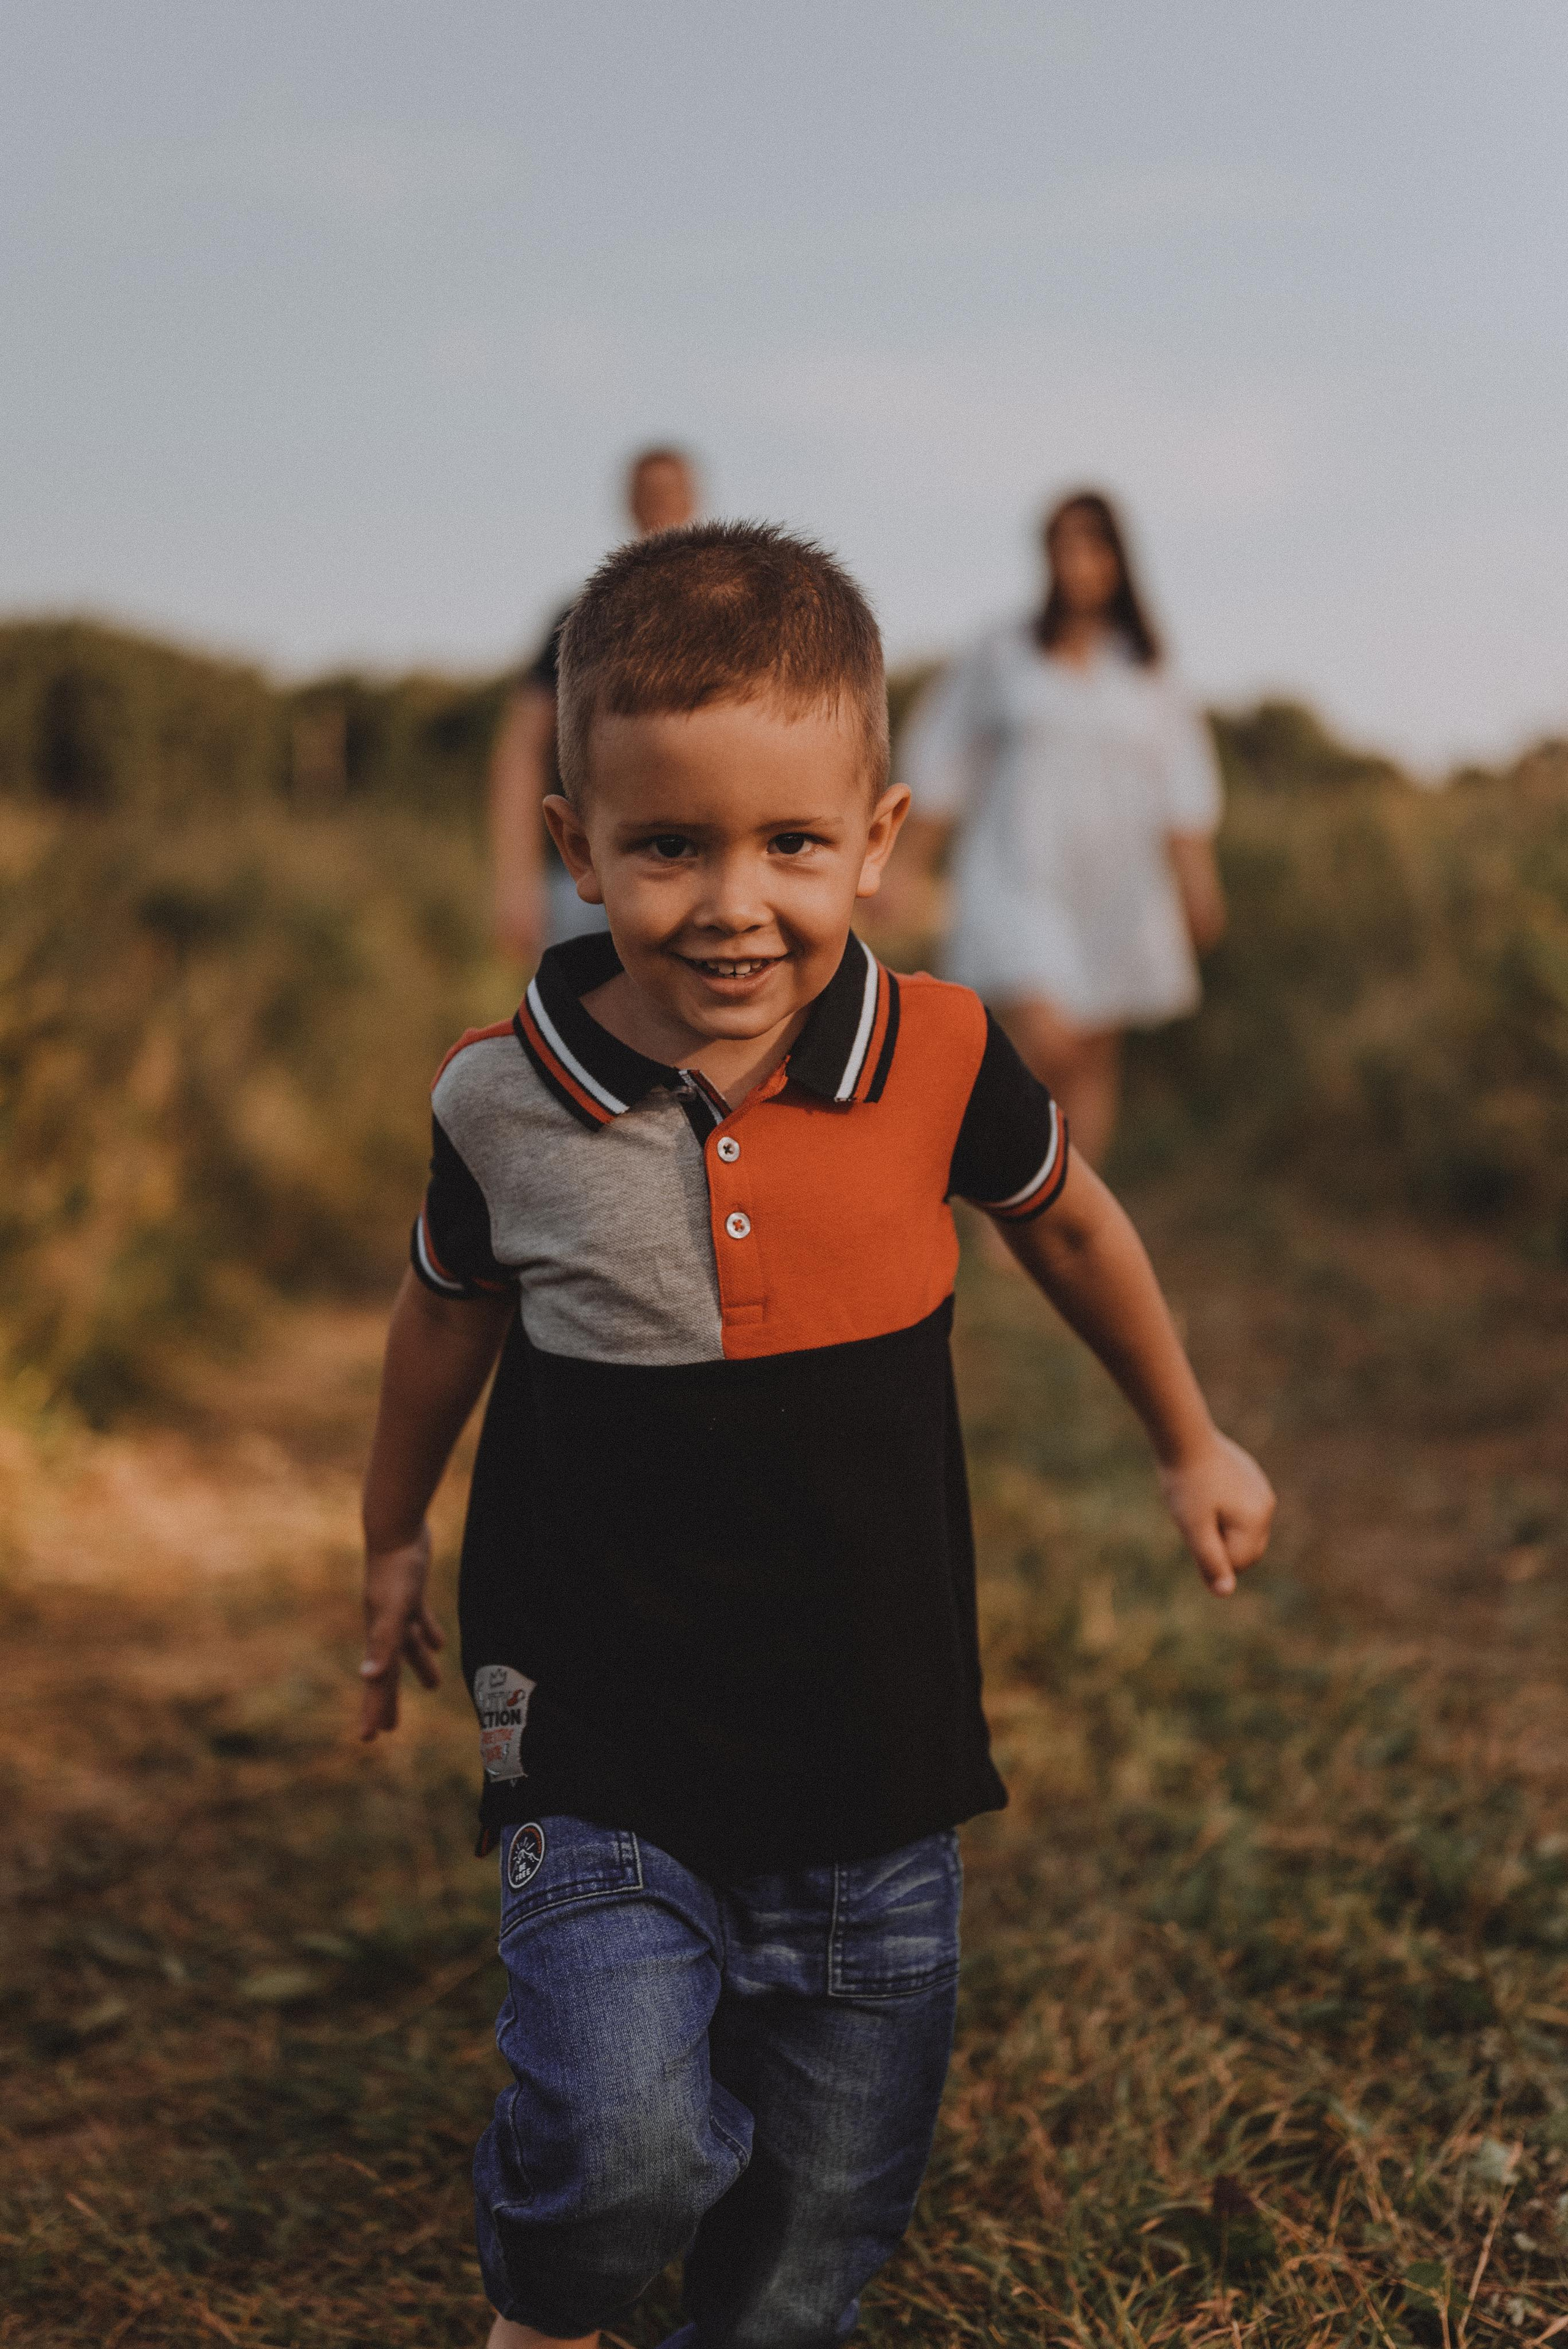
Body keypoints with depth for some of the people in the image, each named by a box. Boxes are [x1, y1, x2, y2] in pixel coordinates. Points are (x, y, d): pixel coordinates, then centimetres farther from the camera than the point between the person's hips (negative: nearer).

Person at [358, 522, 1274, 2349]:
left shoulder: (940, 1059, -10)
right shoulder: (502, 1103, -11)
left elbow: (1064, 1221, 12)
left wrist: (1191, 1445, 24)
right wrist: (393, 1536, 24)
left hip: (874, 1739, 2)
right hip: (603, 1736, -2)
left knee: (832, 2200, 14)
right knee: (626, 2151, -19)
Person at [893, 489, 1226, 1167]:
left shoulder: (1147, 672, 7)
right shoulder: (1003, 657, 1)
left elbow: (1182, 779, 11)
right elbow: (942, 756, 6)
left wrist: (1197, 876, 3)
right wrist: (908, 866, 4)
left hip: (1114, 887, 3)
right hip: (1019, 879, -3)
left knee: (1094, 1061, 5)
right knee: (1047, 1043, -19)